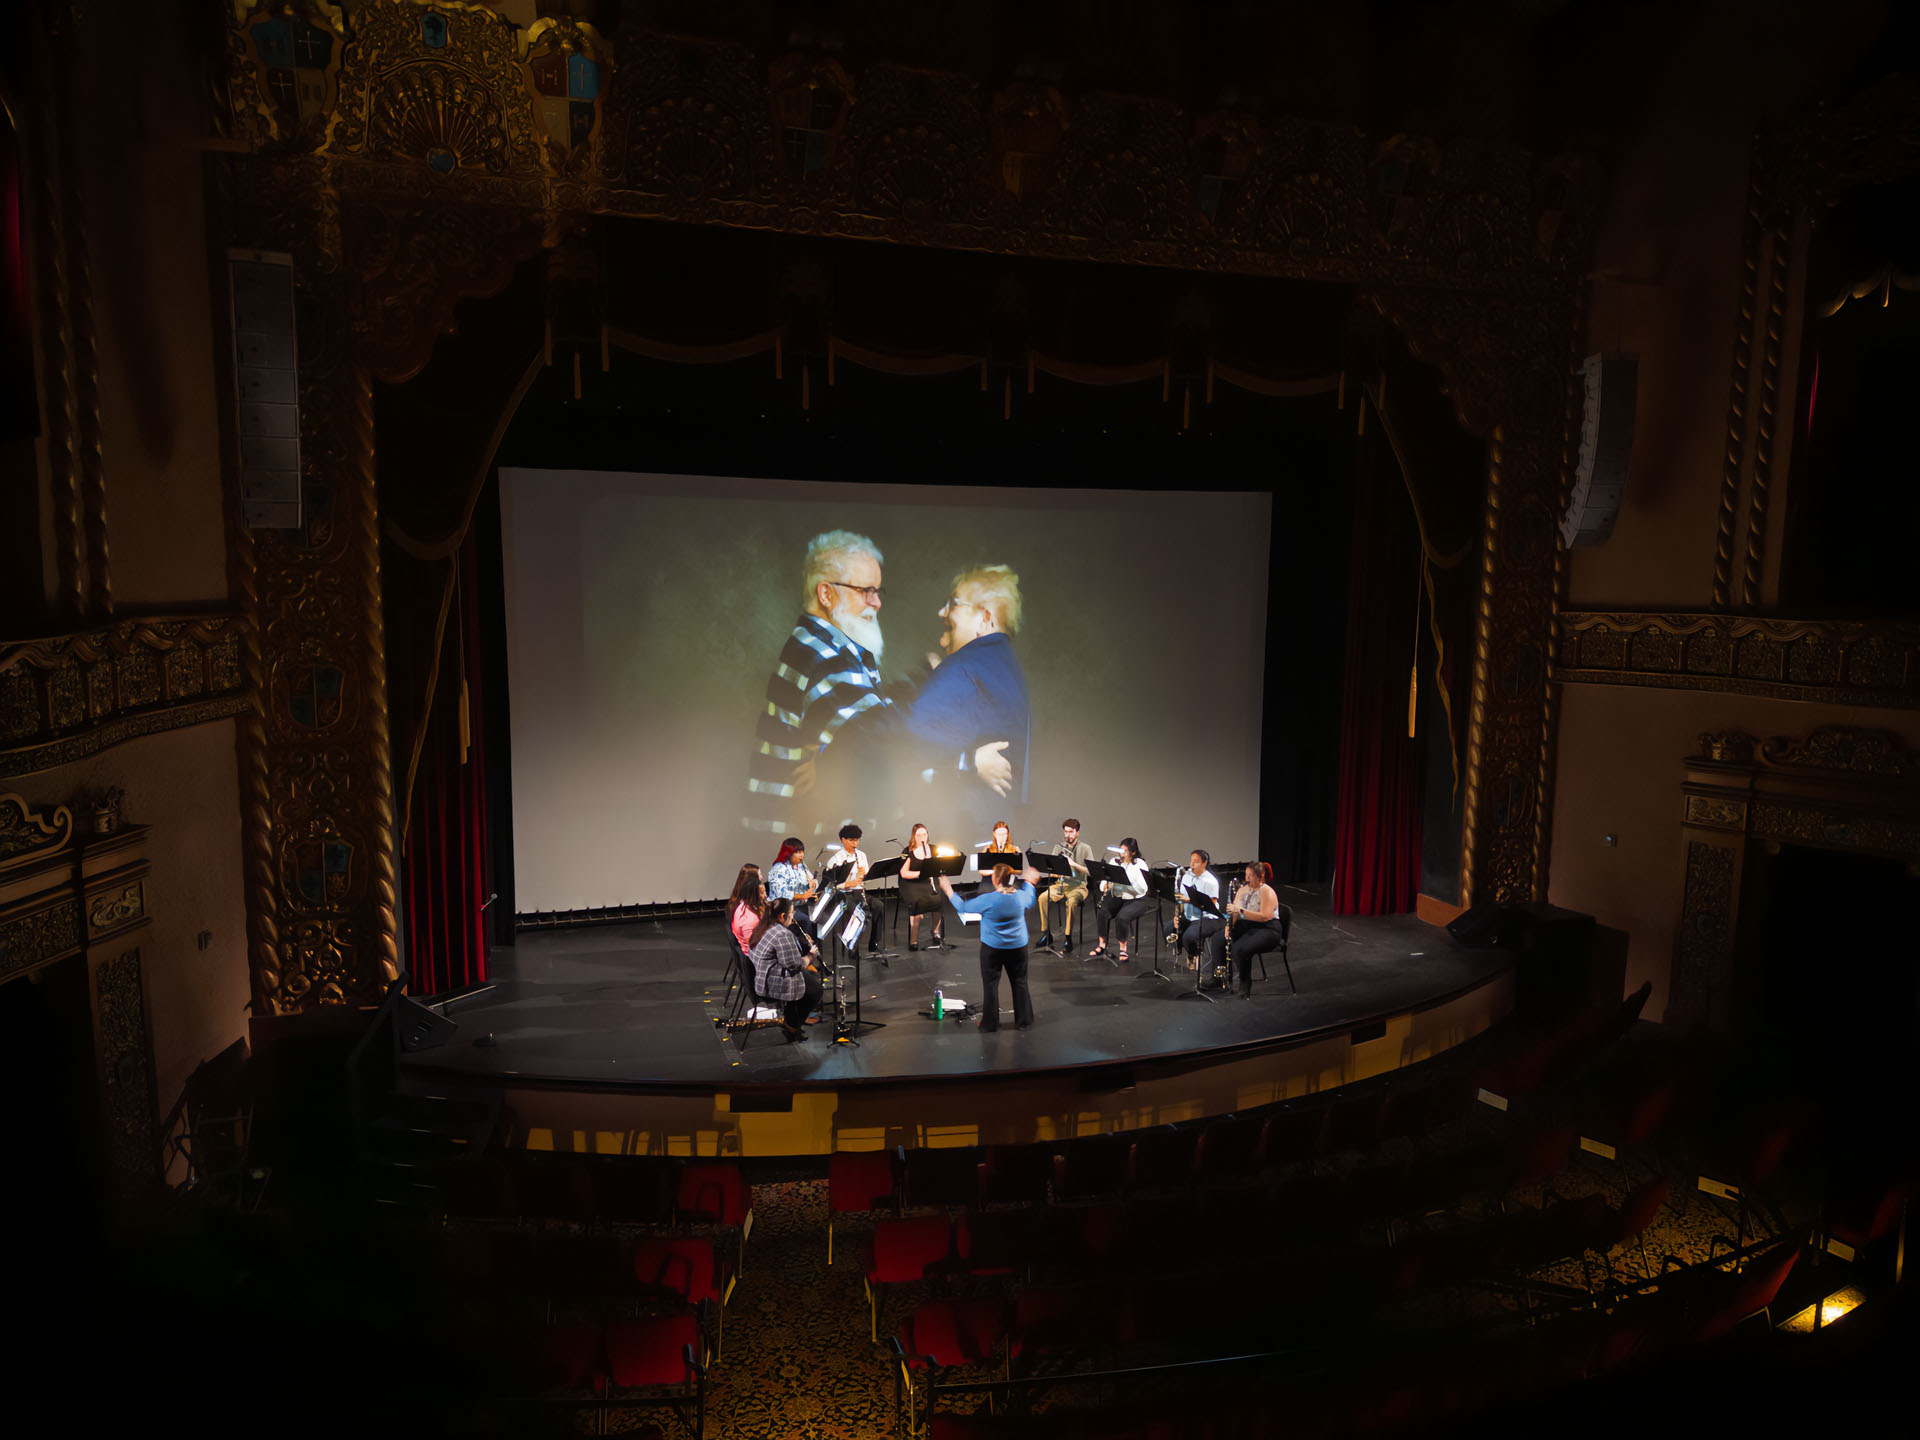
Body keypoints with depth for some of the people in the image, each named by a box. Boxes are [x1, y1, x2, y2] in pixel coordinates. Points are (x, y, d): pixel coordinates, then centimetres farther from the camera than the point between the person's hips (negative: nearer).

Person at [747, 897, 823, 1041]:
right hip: (772, 985, -10)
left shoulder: (763, 927, 6)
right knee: (815, 990, 4)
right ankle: (792, 1027, 15)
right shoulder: (783, 935, -25)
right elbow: (794, 964, -22)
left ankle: (789, 1020, 27)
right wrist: (810, 955, -5)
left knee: (811, 973, 22)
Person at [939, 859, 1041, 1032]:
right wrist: (1028, 881, 34)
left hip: (992, 948, -3)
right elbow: (1030, 899, 18)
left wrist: (948, 890, 4)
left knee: (990, 985, 8)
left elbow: (963, 907, -8)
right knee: (1020, 983, 14)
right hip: (1018, 947, 4)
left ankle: (990, 1023, 14)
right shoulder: (1021, 896, -8)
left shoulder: (988, 899, -20)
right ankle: (1023, 1021, 21)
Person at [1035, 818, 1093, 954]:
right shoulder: (1059, 846, 10)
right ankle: (1047, 935, -14)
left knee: (1071, 902, -36)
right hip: (1061, 883, 4)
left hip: (1078, 885, -4)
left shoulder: (1085, 848, -1)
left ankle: (1068, 940, -26)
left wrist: (1074, 864, -21)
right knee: (1043, 897, -25)